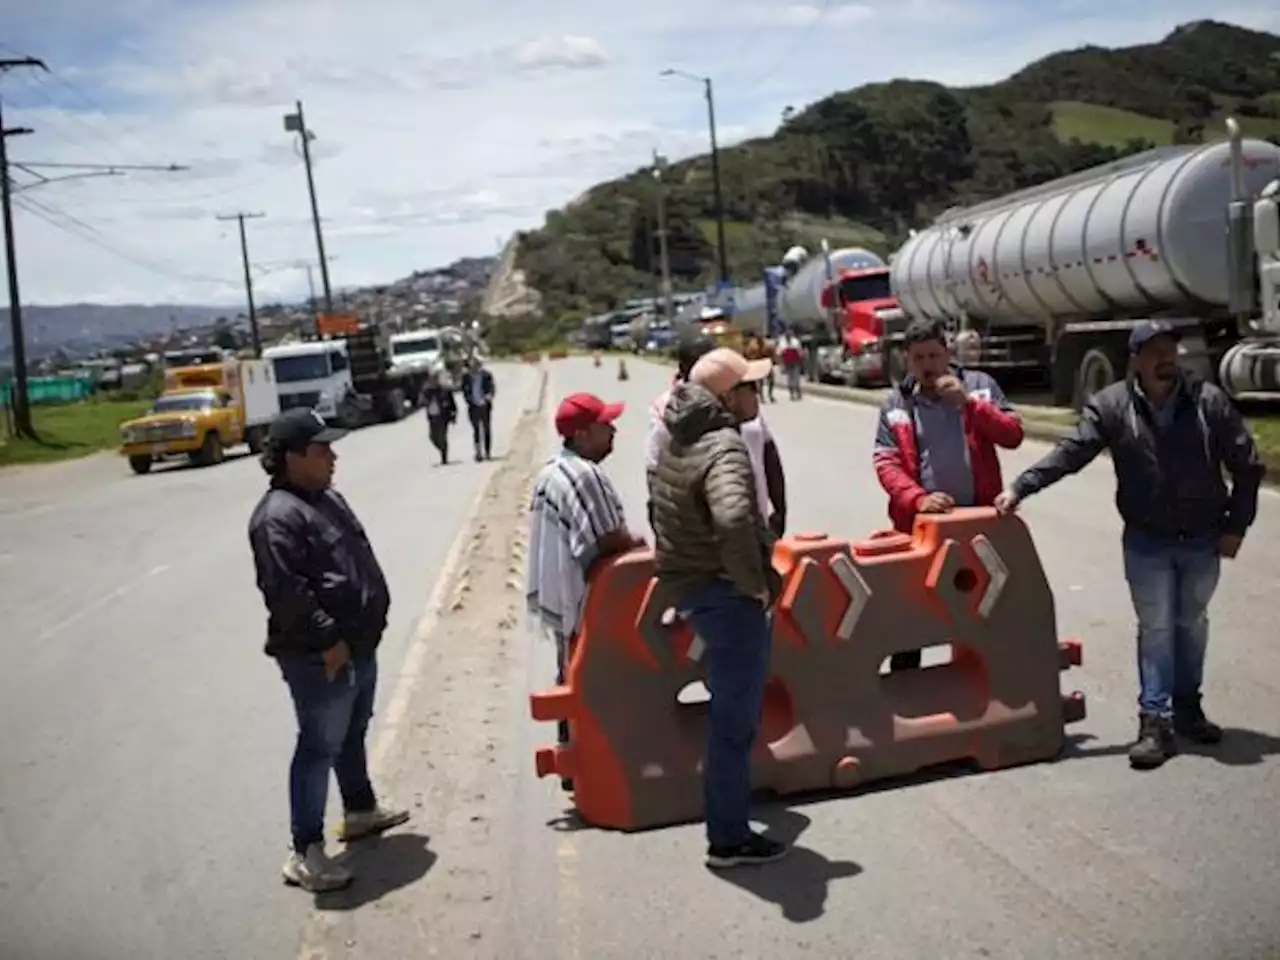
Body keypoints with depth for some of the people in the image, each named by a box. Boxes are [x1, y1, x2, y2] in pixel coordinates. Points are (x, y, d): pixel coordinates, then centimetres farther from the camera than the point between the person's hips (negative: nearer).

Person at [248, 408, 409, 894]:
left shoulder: (326, 497, 12)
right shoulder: (278, 516, -21)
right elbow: (285, 591, -27)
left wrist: (365, 628, 19)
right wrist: (327, 640, -24)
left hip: (357, 645, 10)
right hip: (319, 658, -10)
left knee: (353, 733, 24)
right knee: (320, 748, -3)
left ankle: (360, 810, 42)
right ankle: (305, 853, 5)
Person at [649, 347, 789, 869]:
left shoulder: (676, 440, 7)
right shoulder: (723, 449, -24)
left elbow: (664, 505, 23)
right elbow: (733, 519, -43)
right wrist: (754, 582, -28)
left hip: (689, 581, 10)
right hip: (726, 593, -10)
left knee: (733, 708, 30)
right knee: (735, 720, 1)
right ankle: (729, 839, 12)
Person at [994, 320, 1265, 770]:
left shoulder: (1208, 401, -8)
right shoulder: (1112, 406, -11)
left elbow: (1247, 466, 0)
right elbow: (1070, 453, -18)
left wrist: (1236, 526, -3)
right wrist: (1020, 487, -31)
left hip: (1202, 540, 2)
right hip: (1147, 542, -2)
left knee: (1192, 624, 16)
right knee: (1155, 628, 1)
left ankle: (1187, 708, 32)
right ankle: (1156, 721, 4)